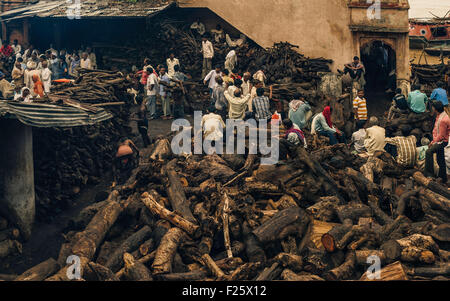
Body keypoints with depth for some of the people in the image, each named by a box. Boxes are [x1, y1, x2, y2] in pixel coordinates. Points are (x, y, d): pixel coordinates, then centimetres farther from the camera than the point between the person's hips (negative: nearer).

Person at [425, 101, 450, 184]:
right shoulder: (439, 116, 8)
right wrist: (433, 140, 8)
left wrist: (434, 142, -12)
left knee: (429, 151, -27)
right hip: (438, 141, 10)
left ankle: (429, 173, -26)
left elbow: (441, 135, -22)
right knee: (440, 161, 15)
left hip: (442, 141, -10)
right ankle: (443, 179, 26)